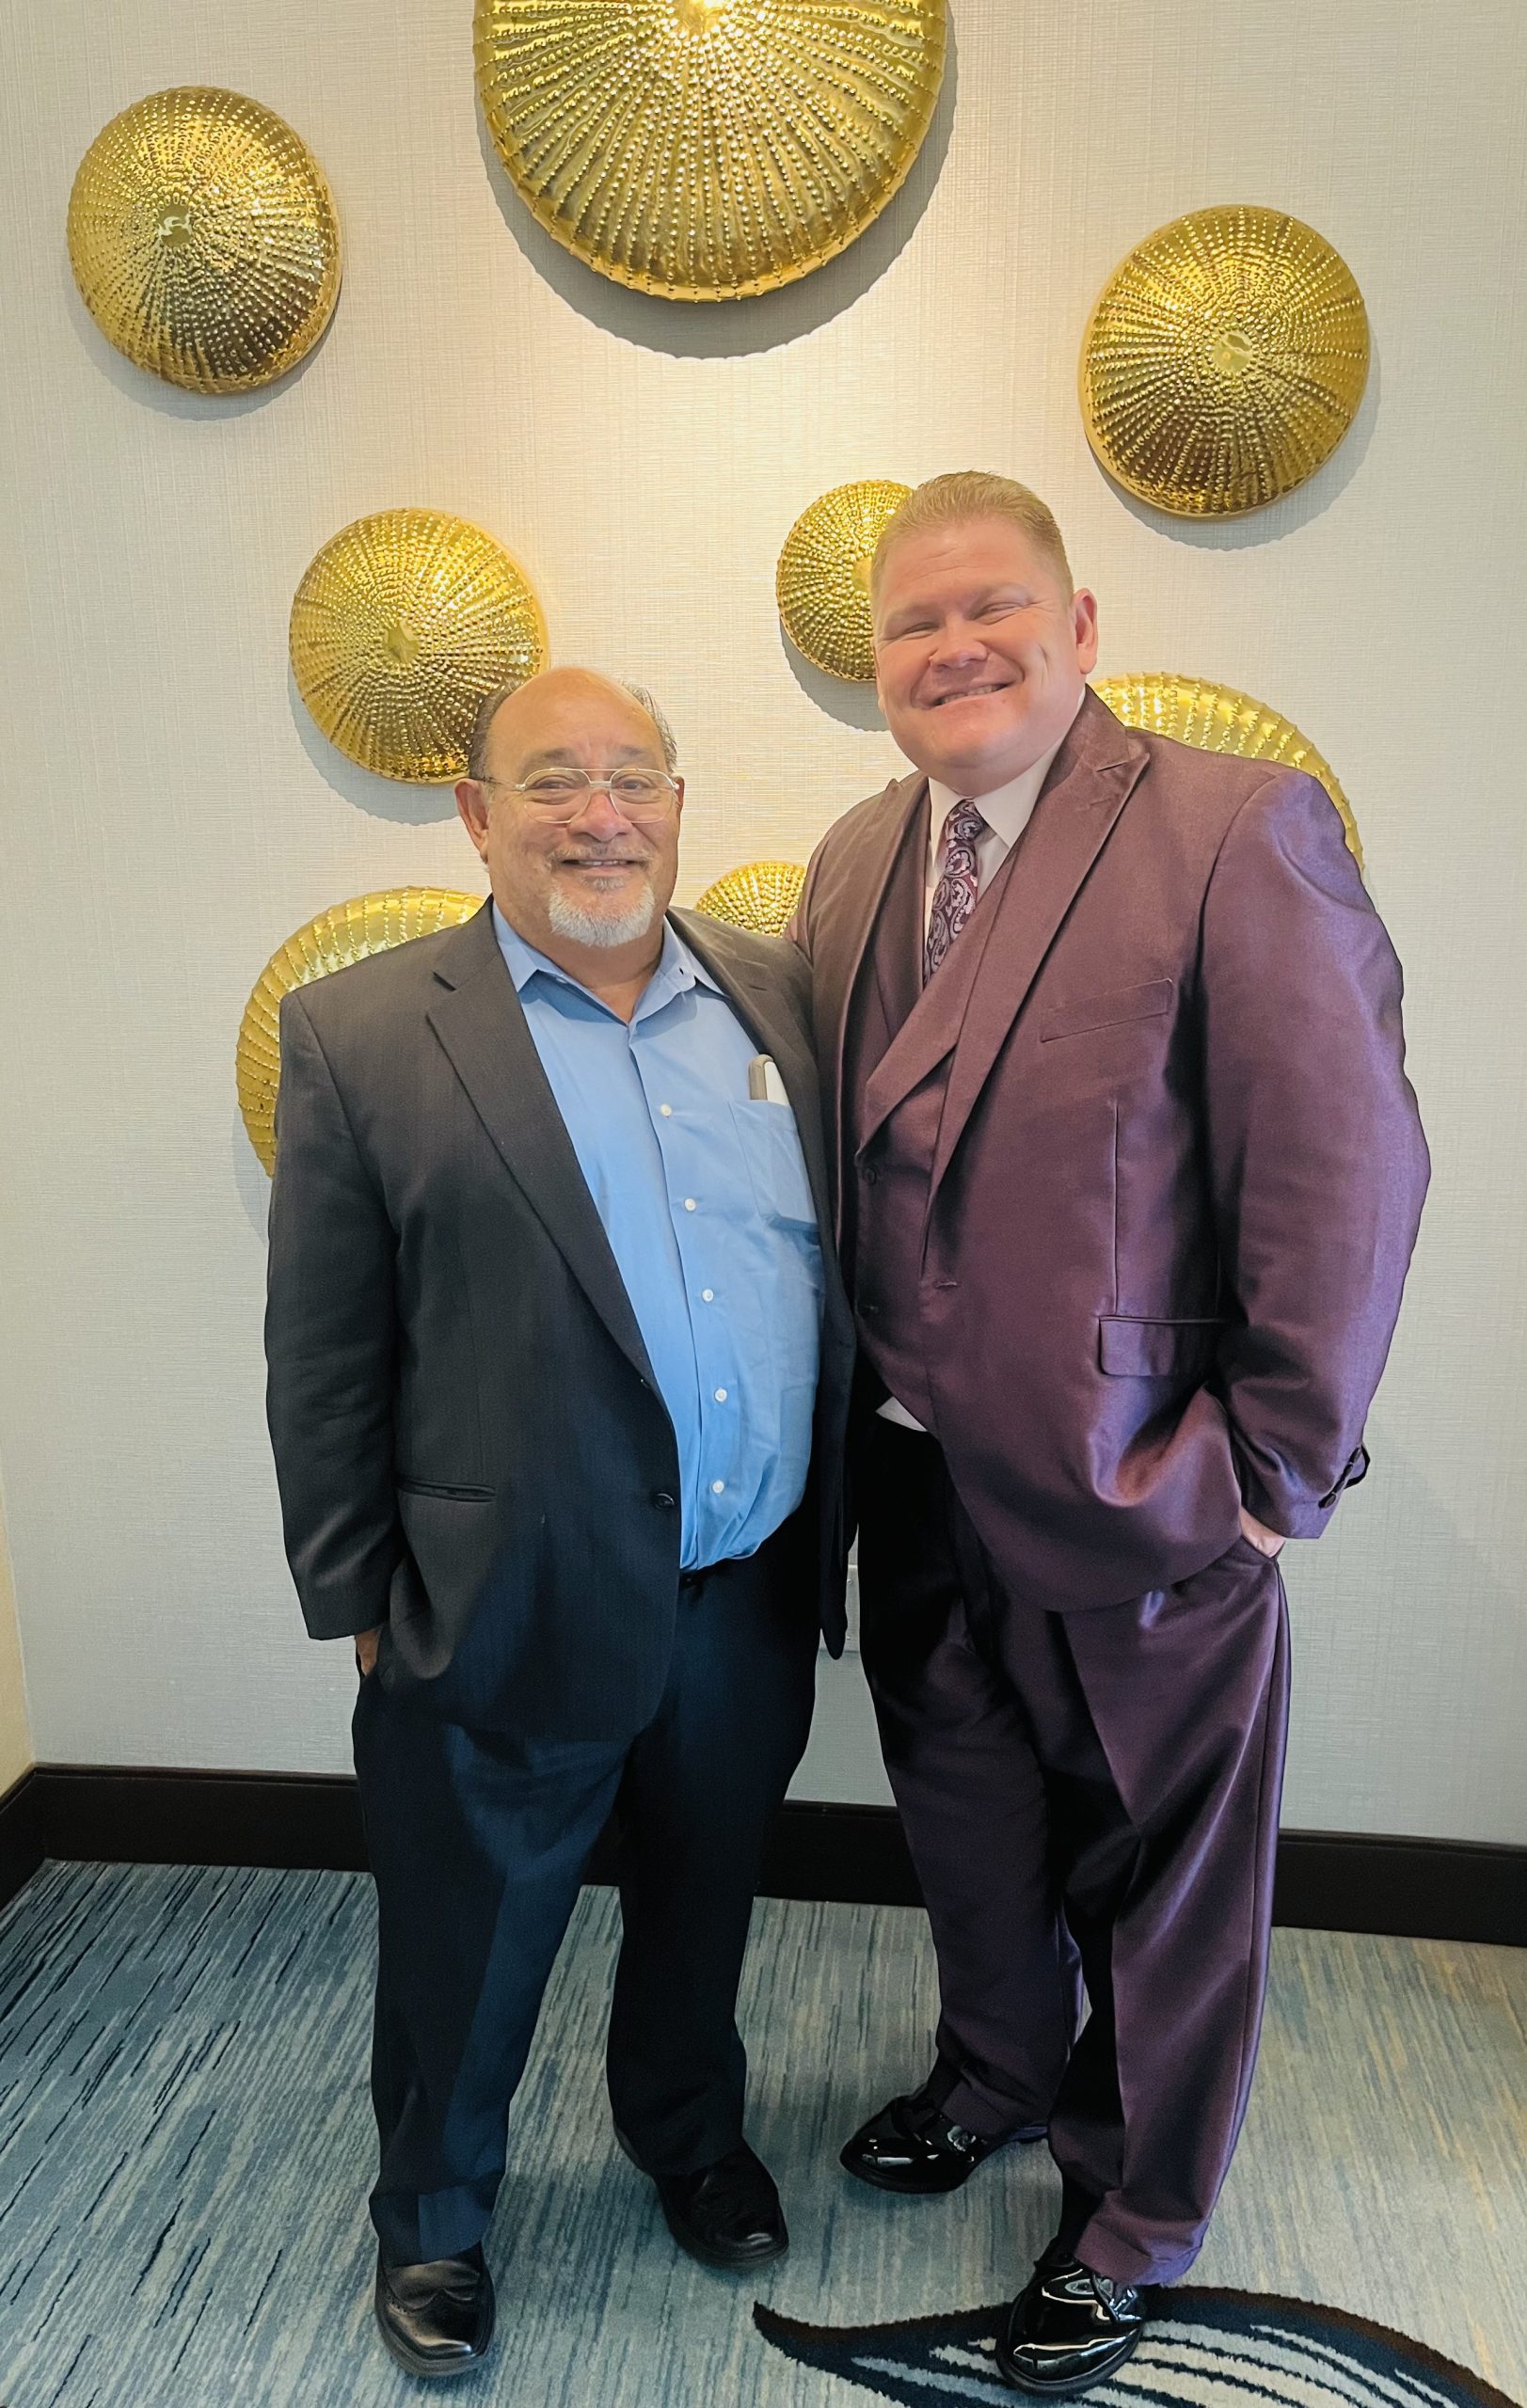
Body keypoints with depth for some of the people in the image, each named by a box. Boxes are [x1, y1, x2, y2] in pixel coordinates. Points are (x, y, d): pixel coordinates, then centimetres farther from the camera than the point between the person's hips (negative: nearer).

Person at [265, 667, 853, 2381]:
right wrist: (361, 1603, -4)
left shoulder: (780, 995, 3)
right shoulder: (360, 1035, -9)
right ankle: (429, 2218, 45)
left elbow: (849, 1260, 8)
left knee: (702, 1913, 25)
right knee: (466, 1955, 17)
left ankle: (687, 2132, 53)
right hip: (511, 1617, -3)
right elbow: (324, 1365, -6)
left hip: (752, 1598, 4)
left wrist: (826, 1529, 8)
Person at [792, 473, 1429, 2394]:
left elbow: (1349, 1171, -17)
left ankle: (1136, 2216, 41)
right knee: (965, 1818, 26)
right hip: (920, 1479, 6)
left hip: (1135, 1502, -6)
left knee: (1160, 1872, 15)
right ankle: (1000, 2072, 54)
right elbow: (840, 1158, 10)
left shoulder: (1236, 829, -16)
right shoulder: (854, 864, 5)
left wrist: (1270, 1469, -16)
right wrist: (860, 1405, 5)